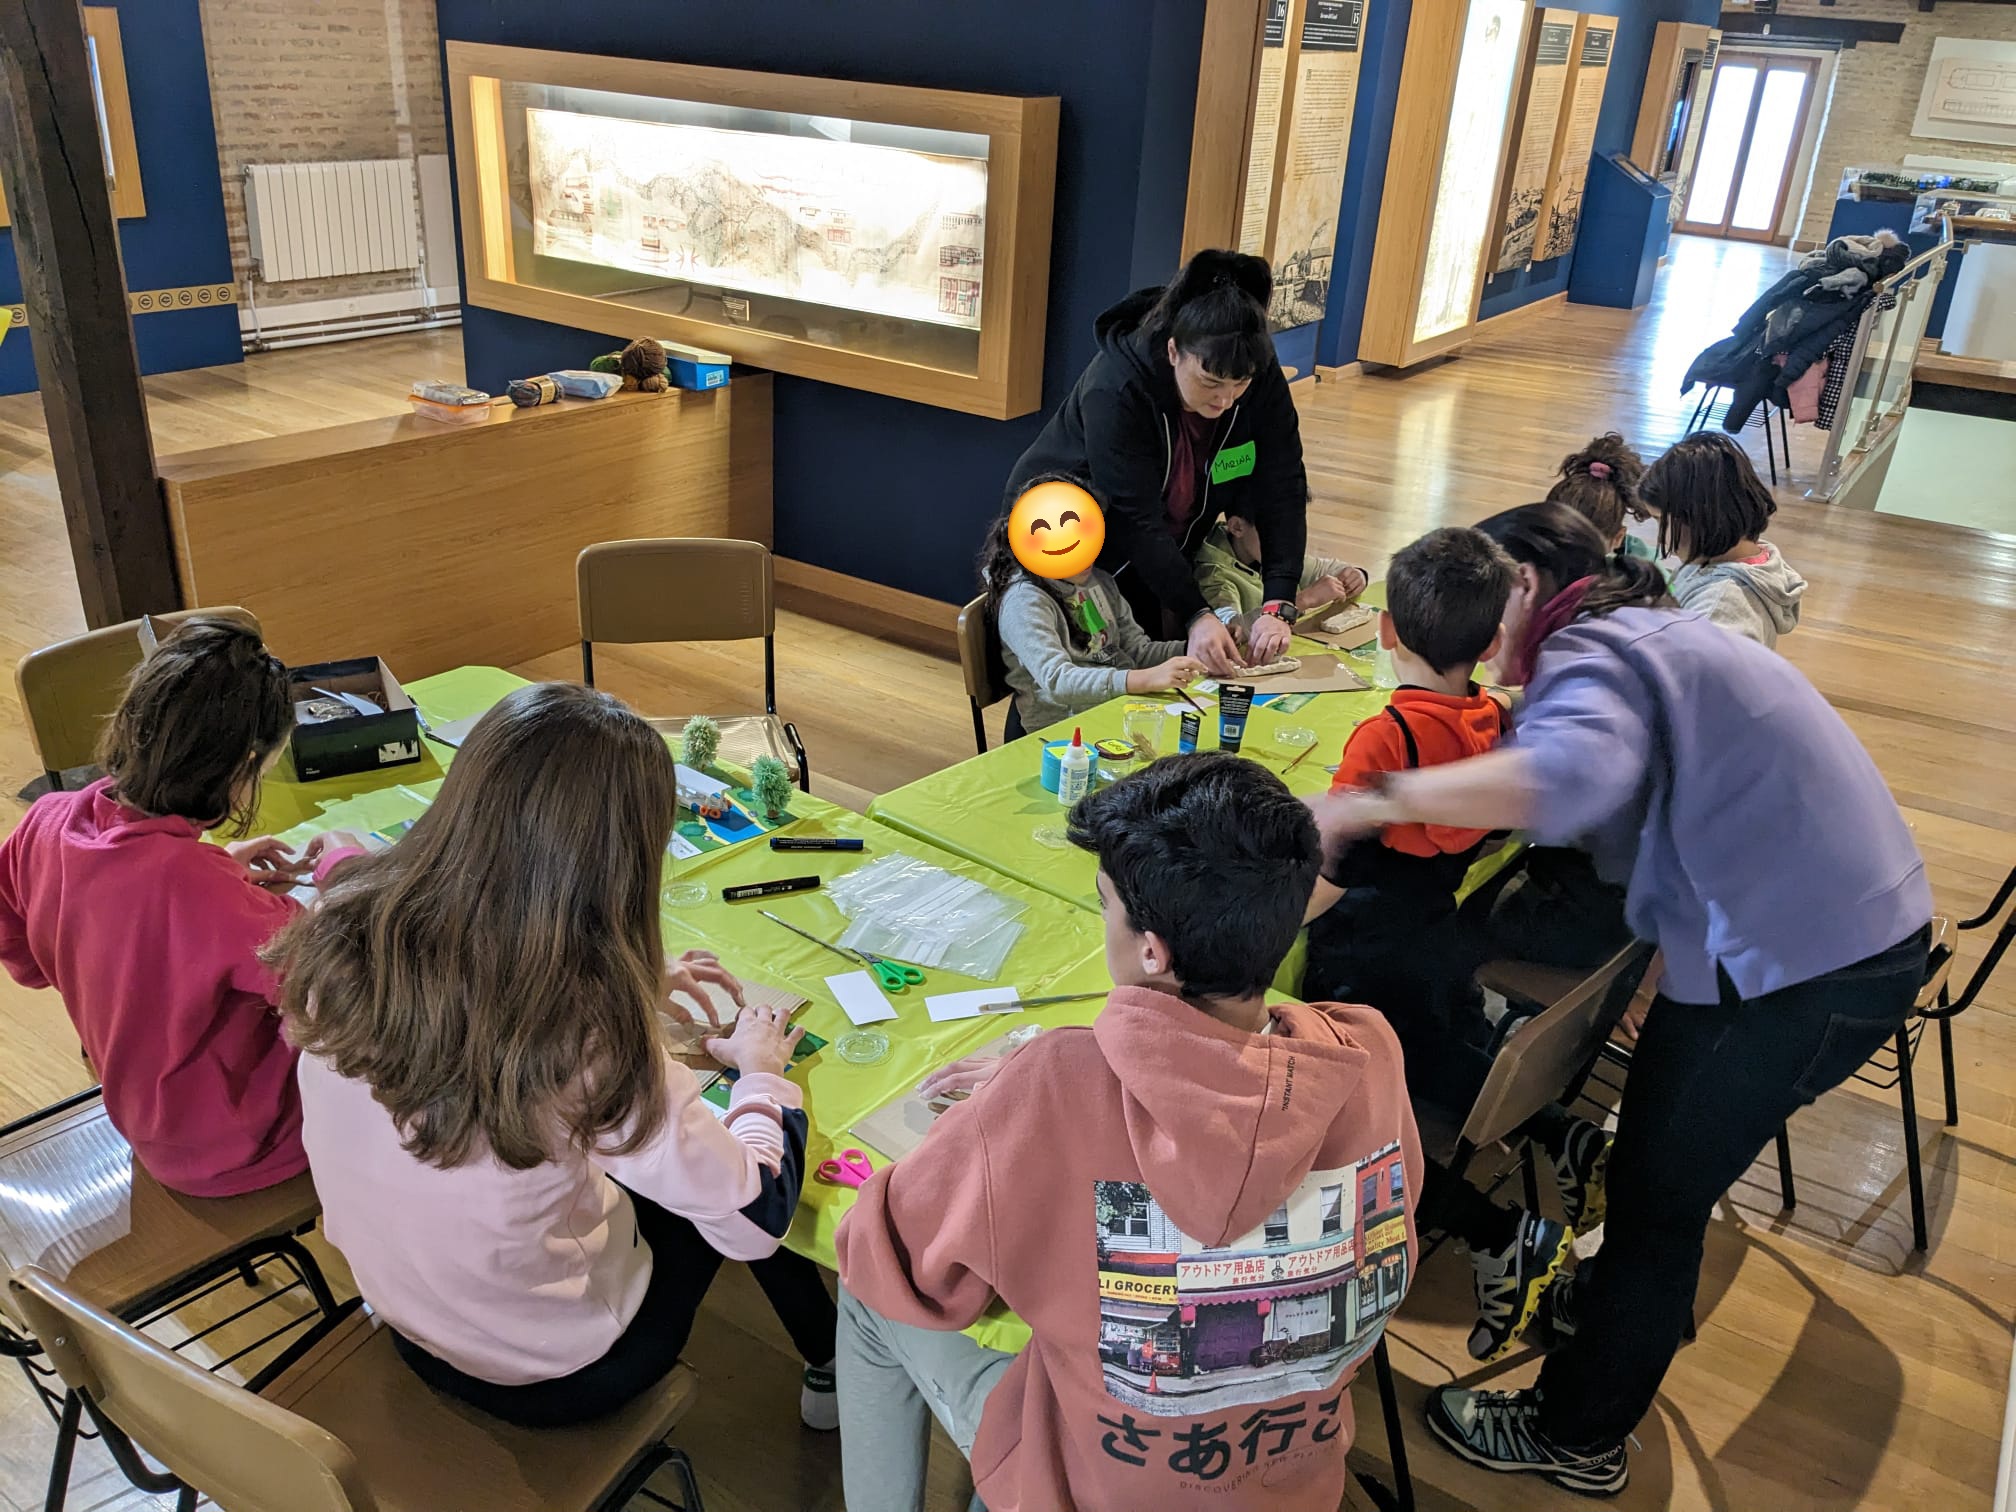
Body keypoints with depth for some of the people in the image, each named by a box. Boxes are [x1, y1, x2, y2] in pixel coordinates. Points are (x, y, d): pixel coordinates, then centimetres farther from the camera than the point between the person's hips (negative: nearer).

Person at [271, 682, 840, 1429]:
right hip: (552, 1374, -5)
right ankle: (833, 1363, 42)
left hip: (403, 1312, 5)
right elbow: (752, 1219, -22)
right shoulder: (588, 1040, -39)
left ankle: (820, 1356, 45)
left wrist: (630, 989, 4)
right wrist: (761, 1073, -5)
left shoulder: (344, 931, -22)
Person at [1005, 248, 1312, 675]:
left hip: (1162, 555, 5)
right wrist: (1196, 615, -40)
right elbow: (1136, 519, -33)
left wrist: (1278, 607, -31)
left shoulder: (1262, 378, -17)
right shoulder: (1116, 388, -31)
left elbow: (1282, 492, -20)